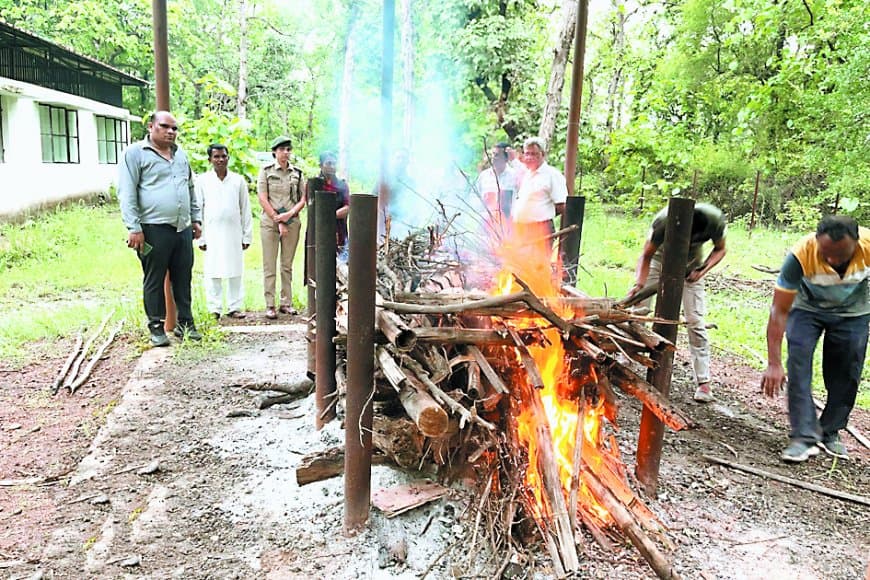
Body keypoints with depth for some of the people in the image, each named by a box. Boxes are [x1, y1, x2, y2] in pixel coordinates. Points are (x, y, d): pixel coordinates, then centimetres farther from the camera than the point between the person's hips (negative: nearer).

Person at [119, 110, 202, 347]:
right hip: (154, 229, -6)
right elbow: (126, 193, -7)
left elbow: (191, 188, 25)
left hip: (183, 229, 6)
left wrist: (196, 219, 19)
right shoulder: (135, 153, -1)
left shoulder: (180, 153, 18)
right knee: (154, 280, 3)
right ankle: (156, 327, 13)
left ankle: (185, 323, 21)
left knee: (183, 279, 11)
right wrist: (134, 228, -13)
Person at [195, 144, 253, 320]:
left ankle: (234, 307, 11)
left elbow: (245, 210, 8)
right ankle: (214, 309, 9)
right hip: (212, 234, -1)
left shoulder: (238, 180, 6)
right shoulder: (202, 180, 3)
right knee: (213, 272, 2)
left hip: (234, 233, 1)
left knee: (235, 272, 3)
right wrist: (200, 237, -1)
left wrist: (247, 235, 5)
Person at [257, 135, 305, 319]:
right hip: (270, 222, -2)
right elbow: (262, 199, -3)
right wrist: (278, 221, -9)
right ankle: (270, 305, 1)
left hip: (292, 222, 2)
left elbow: (303, 199, 8)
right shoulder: (266, 171, 3)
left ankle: (286, 303, 12)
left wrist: (290, 214, -9)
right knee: (269, 266, -2)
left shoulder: (297, 173, 10)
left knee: (287, 265, 6)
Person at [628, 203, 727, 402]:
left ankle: (703, 382, 0)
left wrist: (703, 270, -26)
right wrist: (639, 283, -40)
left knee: (695, 322, -6)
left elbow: (720, 250, -10)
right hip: (660, 261, 0)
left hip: (691, 268, 1)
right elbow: (646, 256, -25)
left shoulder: (715, 220, -30)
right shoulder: (664, 220, -36)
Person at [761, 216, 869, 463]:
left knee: (845, 375, 3)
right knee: (798, 363, -17)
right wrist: (774, 364, -36)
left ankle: (830, 432, 21)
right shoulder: (800, 255, -37)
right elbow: (779, 311, -33)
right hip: (807, 307, -2)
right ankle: (804, 436, -12)